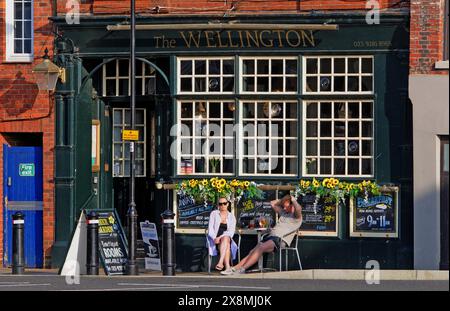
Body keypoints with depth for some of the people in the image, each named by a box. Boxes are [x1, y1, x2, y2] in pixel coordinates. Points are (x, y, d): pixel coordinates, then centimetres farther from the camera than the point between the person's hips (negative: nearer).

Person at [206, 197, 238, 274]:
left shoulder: (231, 216, 11)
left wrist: (221, 237, -19)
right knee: (226, 245, -34)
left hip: (227, 238, 1)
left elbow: (231, 231, -2)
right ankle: (228, 267, -50)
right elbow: (210, 228, 2)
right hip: (215, 239, -1)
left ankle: (220, 262, -51)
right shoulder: (214, 214, 10)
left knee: (225, 238, -37)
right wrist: (215, 238, -18)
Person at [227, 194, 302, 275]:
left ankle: (242, 269, -36)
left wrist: (293, 200, -1)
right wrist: (283, 200, 29)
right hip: (270, 236, 8)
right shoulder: (283, 213, 29)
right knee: (252, 252, -13)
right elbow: (273, 203, 39)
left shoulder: (296, 217, 5)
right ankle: (235, 268, -25)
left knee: (260, 248, -30)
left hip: (281, 240, -8)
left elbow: (298, 208, -18)